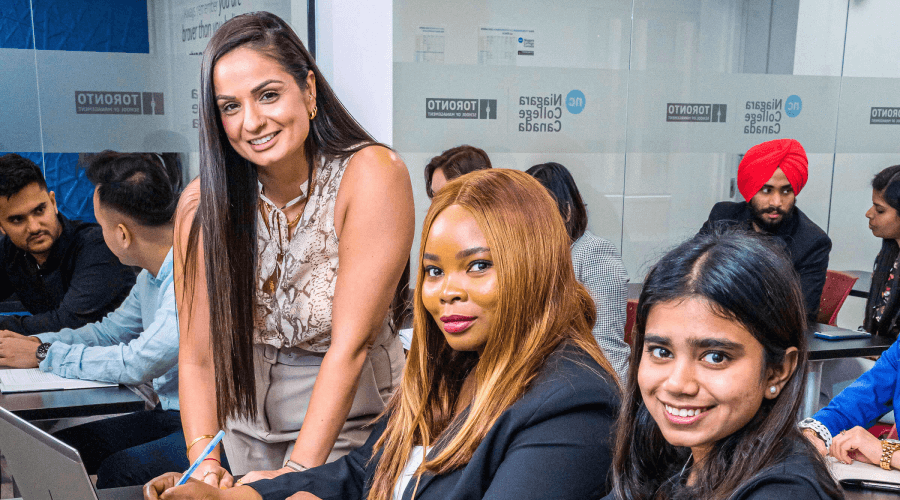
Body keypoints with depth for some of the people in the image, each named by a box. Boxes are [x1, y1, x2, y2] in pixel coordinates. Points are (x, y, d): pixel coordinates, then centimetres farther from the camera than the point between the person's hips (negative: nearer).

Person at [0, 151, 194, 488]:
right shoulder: (152, 273, 9)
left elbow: (137, 364, -24)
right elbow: (112, 330, 22)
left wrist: (43, 355, -11)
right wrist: (36, 342, 7)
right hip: (170, 413, 9)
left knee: (120, 470, -30)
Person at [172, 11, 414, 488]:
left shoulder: (373, 175, -21)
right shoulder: (202, 204, -10)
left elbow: (351, 343, -23)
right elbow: (198, 356, -11)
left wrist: (298, 469, -27)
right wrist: (204, 462, -26)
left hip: (349, 418, -3)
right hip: (247, 424, 3)